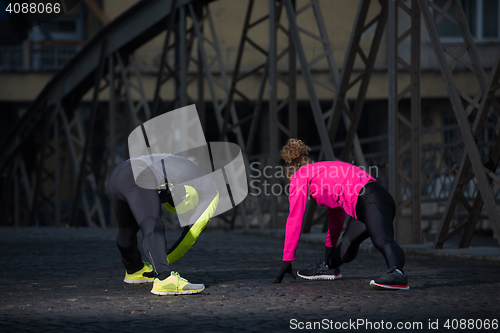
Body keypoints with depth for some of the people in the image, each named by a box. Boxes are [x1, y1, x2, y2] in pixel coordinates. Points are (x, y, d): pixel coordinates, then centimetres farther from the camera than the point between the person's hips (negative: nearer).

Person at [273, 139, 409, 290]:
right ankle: (329, 267, 51)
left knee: (382, 240, -35)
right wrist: (330, 247, 60)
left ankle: (396, 273, -59)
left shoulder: (300, 176, 13)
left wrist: (287, 261, 15)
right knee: (347, 244, 29)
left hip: (371, 201, -9)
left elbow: (294, 221, 11)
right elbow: (336, 216, 48)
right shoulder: (324, 171, 36)